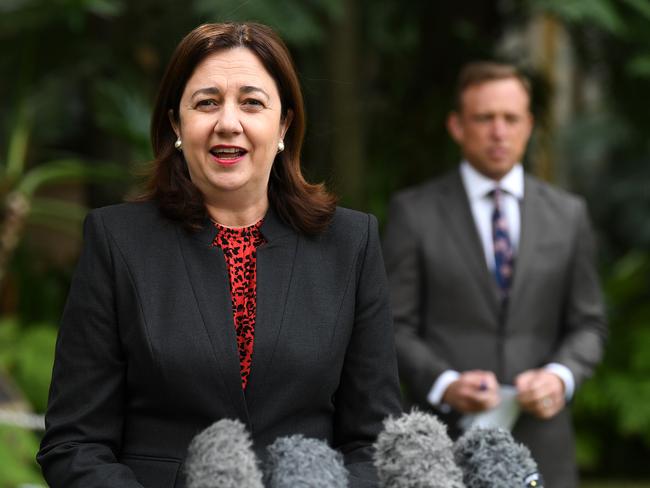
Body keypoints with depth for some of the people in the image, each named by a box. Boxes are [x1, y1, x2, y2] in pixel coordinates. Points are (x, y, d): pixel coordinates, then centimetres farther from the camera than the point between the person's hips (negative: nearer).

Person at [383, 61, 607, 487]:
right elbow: (395, 325, 1)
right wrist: (443, 383, -16)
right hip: (447, 438, -2)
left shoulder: (568, 214, 11)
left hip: (541, 442, 2)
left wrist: (561, 376, -8)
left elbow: (588, 324, 12)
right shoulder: (414, 212, 4)